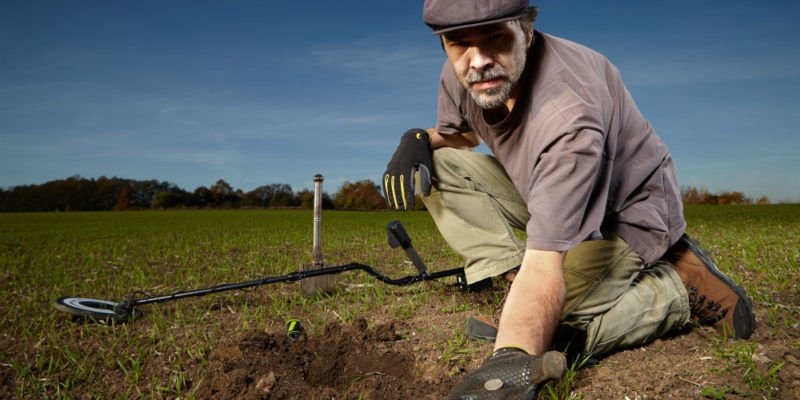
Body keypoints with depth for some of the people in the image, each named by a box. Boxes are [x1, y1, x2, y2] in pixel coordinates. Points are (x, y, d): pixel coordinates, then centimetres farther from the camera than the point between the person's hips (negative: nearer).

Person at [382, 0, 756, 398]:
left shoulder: (569, 113, -39)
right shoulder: (461, 74, -15)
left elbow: (545, 267, -46)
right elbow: (457, 134, 9)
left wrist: (511, 364, -60)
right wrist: (419, 139, -15)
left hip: (628, 213, -7)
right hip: (548, 194, 7)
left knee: (547, 329, -24)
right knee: (441, 165, -11)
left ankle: (680, 287, -4)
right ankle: (516, 282, -13)